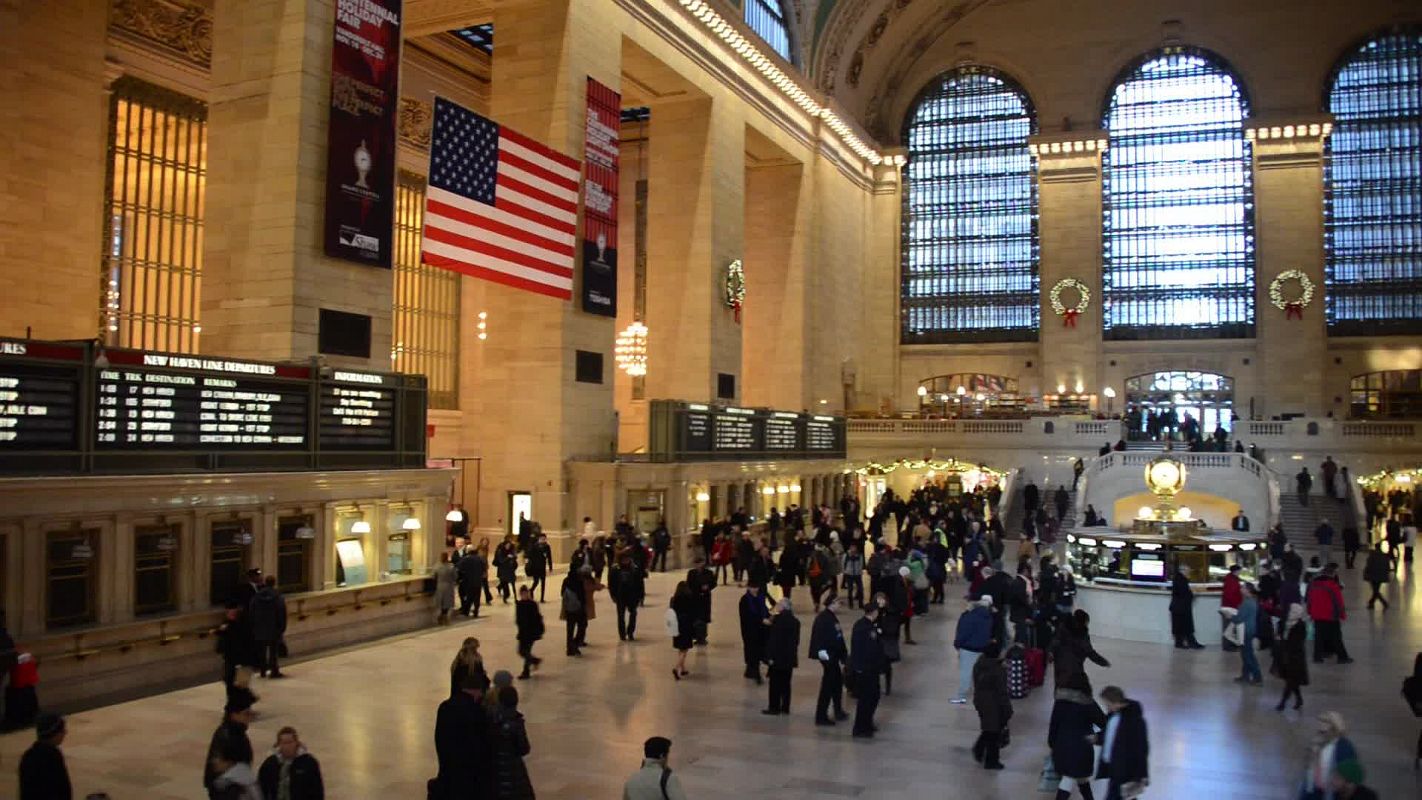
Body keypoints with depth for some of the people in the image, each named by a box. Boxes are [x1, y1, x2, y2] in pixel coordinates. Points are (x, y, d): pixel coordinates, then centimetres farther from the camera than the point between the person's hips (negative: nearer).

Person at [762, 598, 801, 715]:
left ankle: (774, 707, 4)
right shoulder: (795, 621, 7)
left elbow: (773, 638, -17)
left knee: (775, 683, 1)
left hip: (778, 657, -7)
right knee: (785, 683, 12)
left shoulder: (778, 619, -15)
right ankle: (785, 707, 15)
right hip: (790, 657, 7)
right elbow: (796, 640, 12)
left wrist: (770, 656, -15)